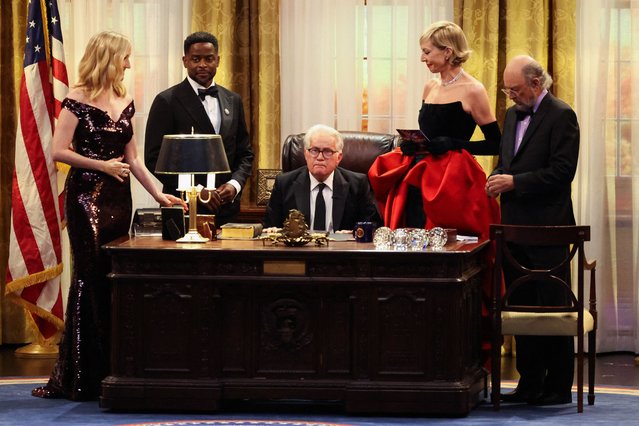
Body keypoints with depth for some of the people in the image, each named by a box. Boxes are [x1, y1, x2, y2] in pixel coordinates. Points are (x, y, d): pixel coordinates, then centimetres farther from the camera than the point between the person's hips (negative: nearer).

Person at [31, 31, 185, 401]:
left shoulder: (125, 102, 12)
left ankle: (111, 368, 11)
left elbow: (132, 158, 14)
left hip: (118, 197, 6)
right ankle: (83, 374, 1)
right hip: (87, 196, -6)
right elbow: (59, 151, -12)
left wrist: (159, 194, 8)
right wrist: (102, 165, -12)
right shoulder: (78, 99, -7)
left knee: (114, 279, 5)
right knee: (91, 278, -5)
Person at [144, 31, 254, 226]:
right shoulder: (167, 101, -3)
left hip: (226, 208, 4)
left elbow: (245, 153, 17)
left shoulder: (233, 101, 13)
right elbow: (154, 158, -7)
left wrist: (235, 184, -3)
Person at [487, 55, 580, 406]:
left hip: (547, 230, -8)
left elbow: (562, 172, -16)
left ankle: (559, 386, 4)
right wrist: (497, 178, 1)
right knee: (521, 308, 10)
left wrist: (514, 182, -18)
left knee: (552, 308, -3)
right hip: (515, 225, 8)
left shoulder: (561, 116, -10)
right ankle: (530, 383, 16)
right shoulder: (512, 115, 15)